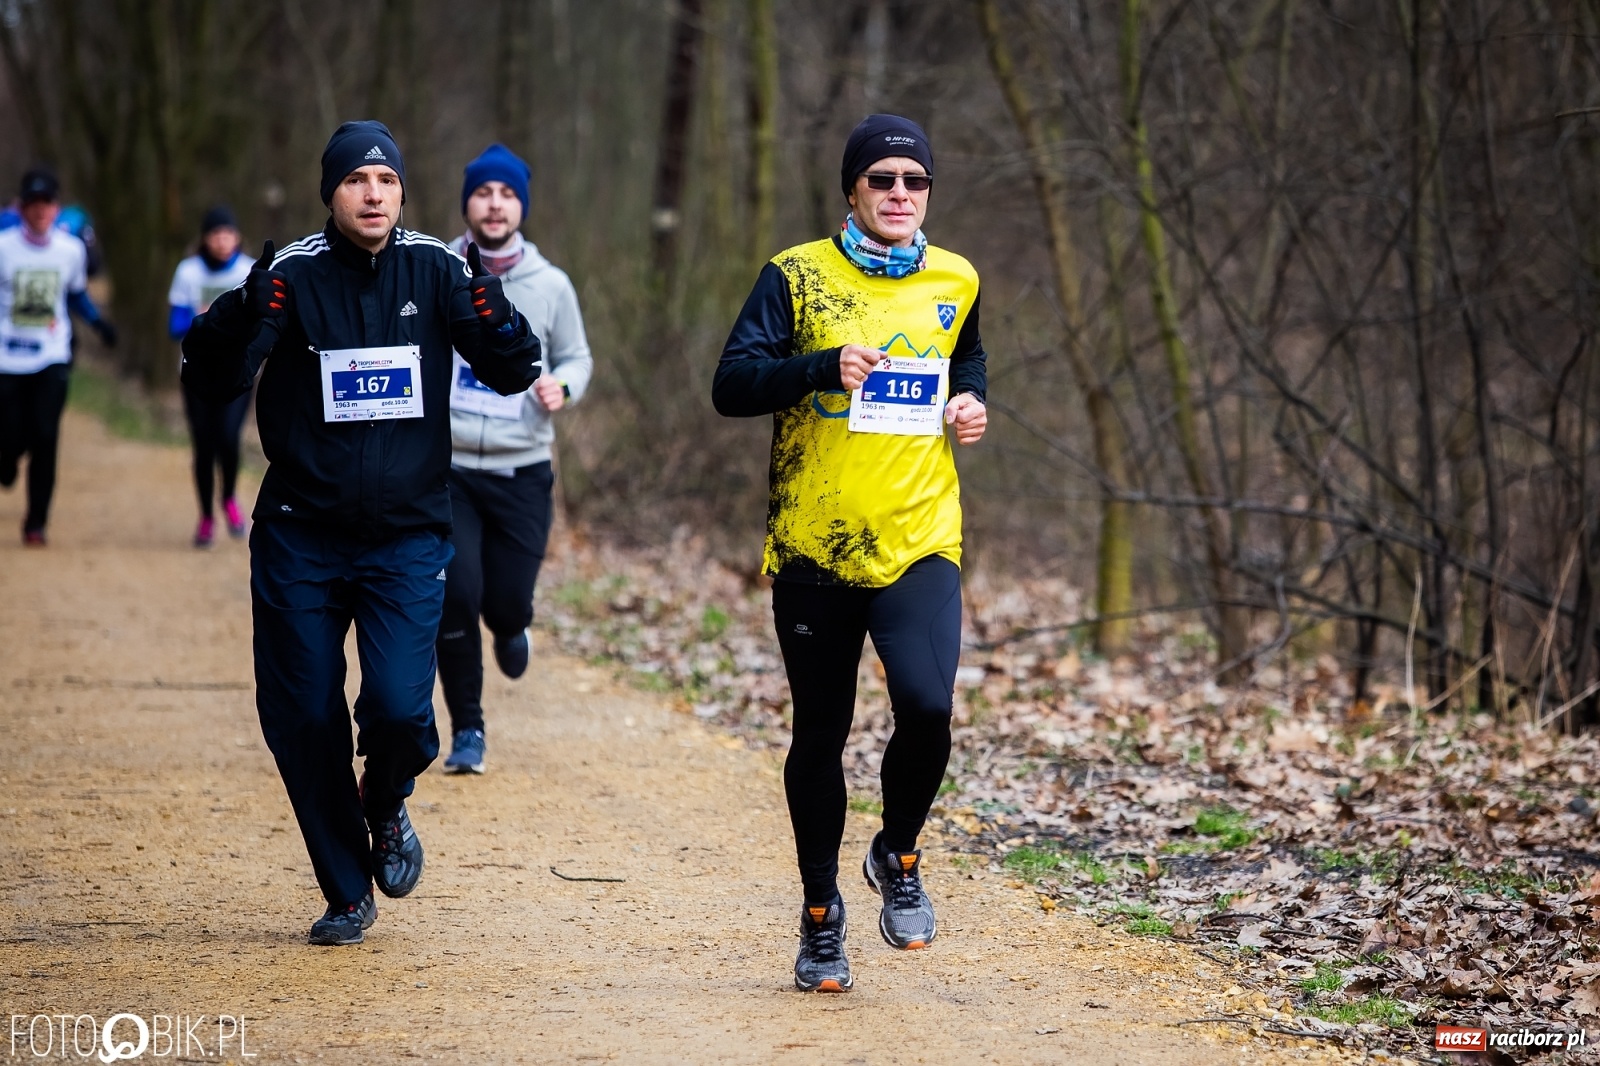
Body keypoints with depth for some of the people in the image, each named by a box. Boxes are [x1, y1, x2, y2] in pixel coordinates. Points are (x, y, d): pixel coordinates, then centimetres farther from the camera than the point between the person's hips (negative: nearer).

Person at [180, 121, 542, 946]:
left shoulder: (435, 272, -1)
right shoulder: (292, 274, -5)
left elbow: (513, 375, -2)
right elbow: (210, 377, -11)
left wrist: (493, 317, -23)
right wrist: (244, 314, -31)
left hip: (407, 538, 0)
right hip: (300, 541, 0)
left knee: (399, 708, -15)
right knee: (302, 721, 3)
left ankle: (386, 806, 20)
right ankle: (346, 894, 21)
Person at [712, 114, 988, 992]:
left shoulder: (954, 283, 9)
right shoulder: (796, 276, -1)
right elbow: (731, 385, -8)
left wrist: (970, 403, 7)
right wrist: (824, 367, -23)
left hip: (918, 540, 1)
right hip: (812, 546, -1)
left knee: (926, 706, -20)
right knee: (819, 736, 8)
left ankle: (898, 857, 9)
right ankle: (821, 913, 27)